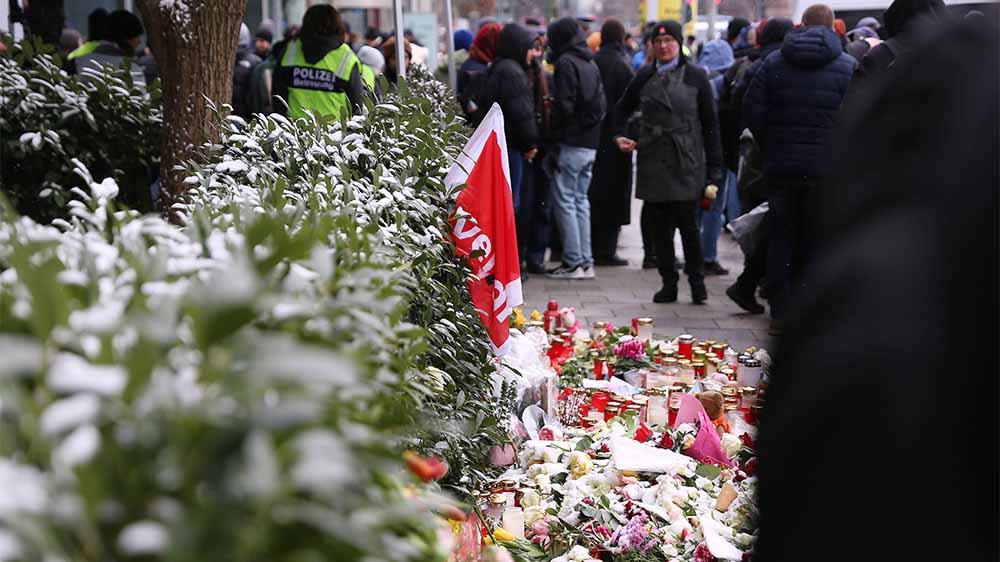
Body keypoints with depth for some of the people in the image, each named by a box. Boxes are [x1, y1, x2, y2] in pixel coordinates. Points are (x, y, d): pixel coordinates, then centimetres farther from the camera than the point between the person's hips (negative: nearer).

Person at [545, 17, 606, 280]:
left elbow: (565, 105, -16)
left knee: (564, 200, -3)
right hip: (591, 143, 8)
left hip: (571, 143, -8)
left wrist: (554, 131, -6)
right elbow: (602, 105, 16)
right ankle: (586, 261, 13)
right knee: (580, 199, 13)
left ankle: (573, 262, -5)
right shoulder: (591, 64, 16)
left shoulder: (566, 63, -10)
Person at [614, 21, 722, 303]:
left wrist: (714, 167, -2)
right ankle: (669, 283, 13)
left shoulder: (695, 76, 2)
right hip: (652, 161, 3)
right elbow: (622, 109, 24)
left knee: (686, 222, -7)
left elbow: (710, 123, 2)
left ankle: (696, 280, 7)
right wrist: (620, 135, 6)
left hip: (686, 163, -3)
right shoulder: (644, 77, 10)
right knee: (659, 226, 4)